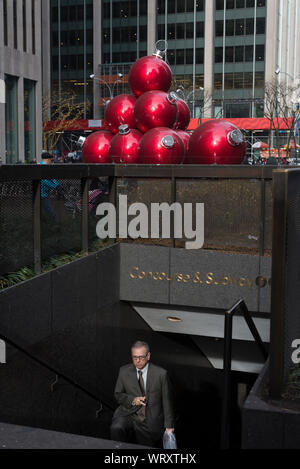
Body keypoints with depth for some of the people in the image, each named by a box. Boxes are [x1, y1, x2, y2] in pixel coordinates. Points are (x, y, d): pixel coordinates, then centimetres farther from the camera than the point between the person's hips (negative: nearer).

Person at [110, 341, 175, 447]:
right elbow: (118, 395, 9)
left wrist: (169, 426, -1)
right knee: (116, 429, -29)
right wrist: (132, 400, -12)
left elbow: (166, 401, 0)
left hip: (150, 422, -1)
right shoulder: (124, 371, 1)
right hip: (128, 414, 1)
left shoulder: (160, 374, -6)